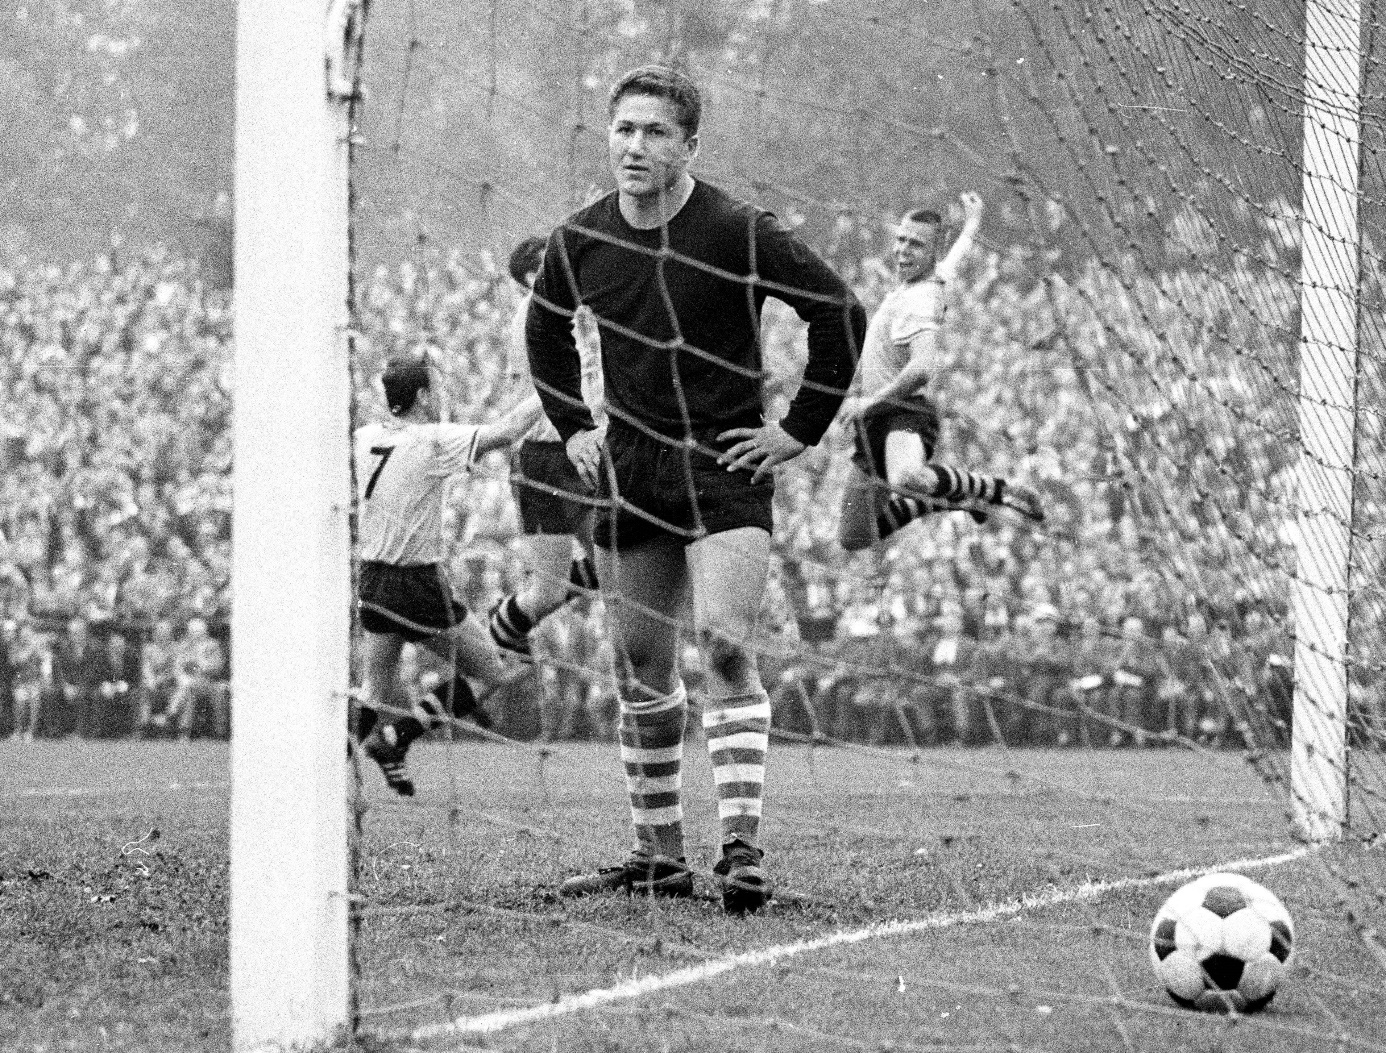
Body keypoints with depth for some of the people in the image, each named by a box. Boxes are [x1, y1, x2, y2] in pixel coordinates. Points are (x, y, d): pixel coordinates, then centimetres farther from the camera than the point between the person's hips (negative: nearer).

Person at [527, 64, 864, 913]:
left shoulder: (740, 233, -13)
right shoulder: (580, 241, 2)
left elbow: (841, 312, -6)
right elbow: (546, 329, 23)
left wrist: (802, 429, -6)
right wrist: (573, 427, 15)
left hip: (727, 466, -5)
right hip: (631, 465, 5)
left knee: (725, 647, -18)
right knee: (640, 667, 7)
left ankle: (743, 850, -20)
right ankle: (659, 857, 16)